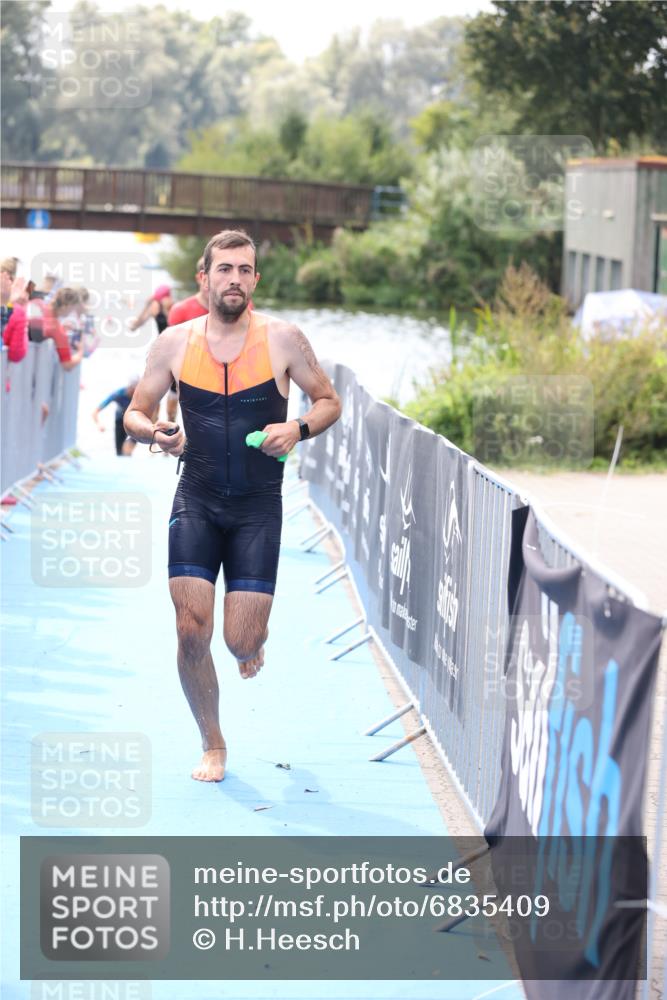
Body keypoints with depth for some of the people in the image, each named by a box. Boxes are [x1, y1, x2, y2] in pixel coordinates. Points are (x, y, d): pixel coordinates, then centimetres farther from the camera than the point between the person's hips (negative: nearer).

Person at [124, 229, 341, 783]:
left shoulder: (283, 339, -5)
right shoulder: (175, 342, -1)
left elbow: (330, 401, 6)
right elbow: (134, 414, 8)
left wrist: (299, 429, -15)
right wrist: (153, 431, -16)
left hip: (258, 508, -1)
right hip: (196, 502, 1)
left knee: (241, 642, -6)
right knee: (191, 631, -9)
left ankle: (255, 637, 35)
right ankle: (213, 746, 13)